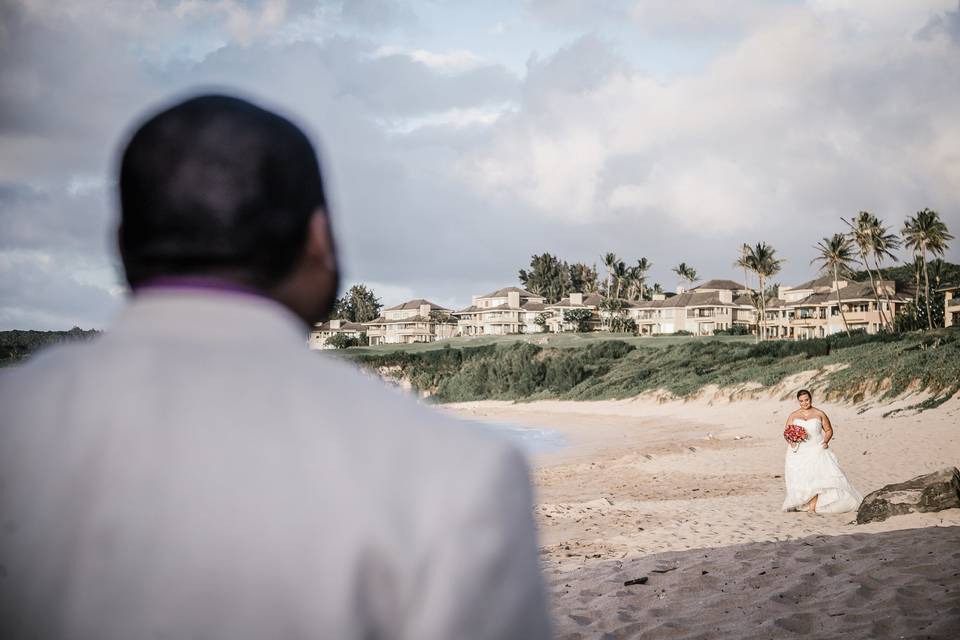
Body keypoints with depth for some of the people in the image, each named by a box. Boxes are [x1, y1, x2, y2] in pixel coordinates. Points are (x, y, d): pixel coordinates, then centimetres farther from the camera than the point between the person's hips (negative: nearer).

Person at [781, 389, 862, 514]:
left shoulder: (819, 414, 6)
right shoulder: (793, 416, 9)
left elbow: (829, 430, 12)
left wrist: (826, 441, -6)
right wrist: (790, 440, -12)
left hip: (816, 450, -1)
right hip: (799, 453, 1)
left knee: (815, 476, -14)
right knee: (800, 479, -9)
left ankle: (812, 506, -13)